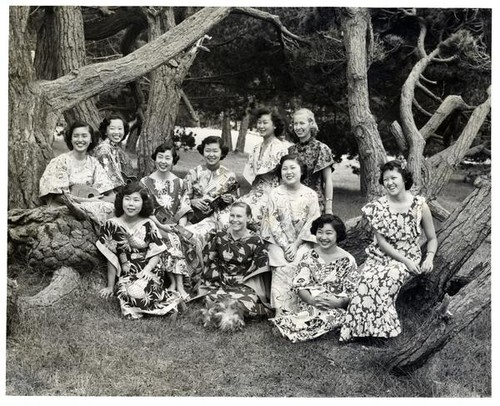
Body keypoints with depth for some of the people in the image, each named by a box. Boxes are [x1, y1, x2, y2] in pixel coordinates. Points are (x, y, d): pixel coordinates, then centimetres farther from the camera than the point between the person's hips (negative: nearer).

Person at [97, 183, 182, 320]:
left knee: (140, 292, -32)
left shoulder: (148, 225, 1)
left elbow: (156, 253, 2)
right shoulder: (112, 225, 0)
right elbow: (111, 259, 2)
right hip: (126, 274, 0)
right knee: (132, 294, -32)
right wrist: (110, 286, 2)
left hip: (148, 271, 0)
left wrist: (147, 269, -17)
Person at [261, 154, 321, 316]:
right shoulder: (275, 194, 2)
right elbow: (273, 222, -3)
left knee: (299, 264, -27)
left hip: (303, 241, 0)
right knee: (282, 266, -25)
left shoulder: (310, 195, 0)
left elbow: (312, 223, -3)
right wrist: (285, 245, -12)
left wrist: (296, 245, -12)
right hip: (279, 240, 0)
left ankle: (295, 309, -20)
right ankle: (279, 310, -25)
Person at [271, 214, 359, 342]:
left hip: (336, 307, 0)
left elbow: (352, 293, -1)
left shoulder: (347, 260, 2)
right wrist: (312, 300, -21)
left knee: (332, 315, -34)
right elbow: (299, 285, -1)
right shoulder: (308, 257, 6)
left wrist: (338, 302, -21)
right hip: (310, 304, 0)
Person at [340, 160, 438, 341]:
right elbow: (381, 242, -5)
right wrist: (405, 260, -14)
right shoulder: (378, 206, -2)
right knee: (367, 281, -28)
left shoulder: (419, 206, -3)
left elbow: (432, 239, 6)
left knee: (388, 278, -31)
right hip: (380, 256, 2)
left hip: (408, 258, -2)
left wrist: (429, 258, -14)